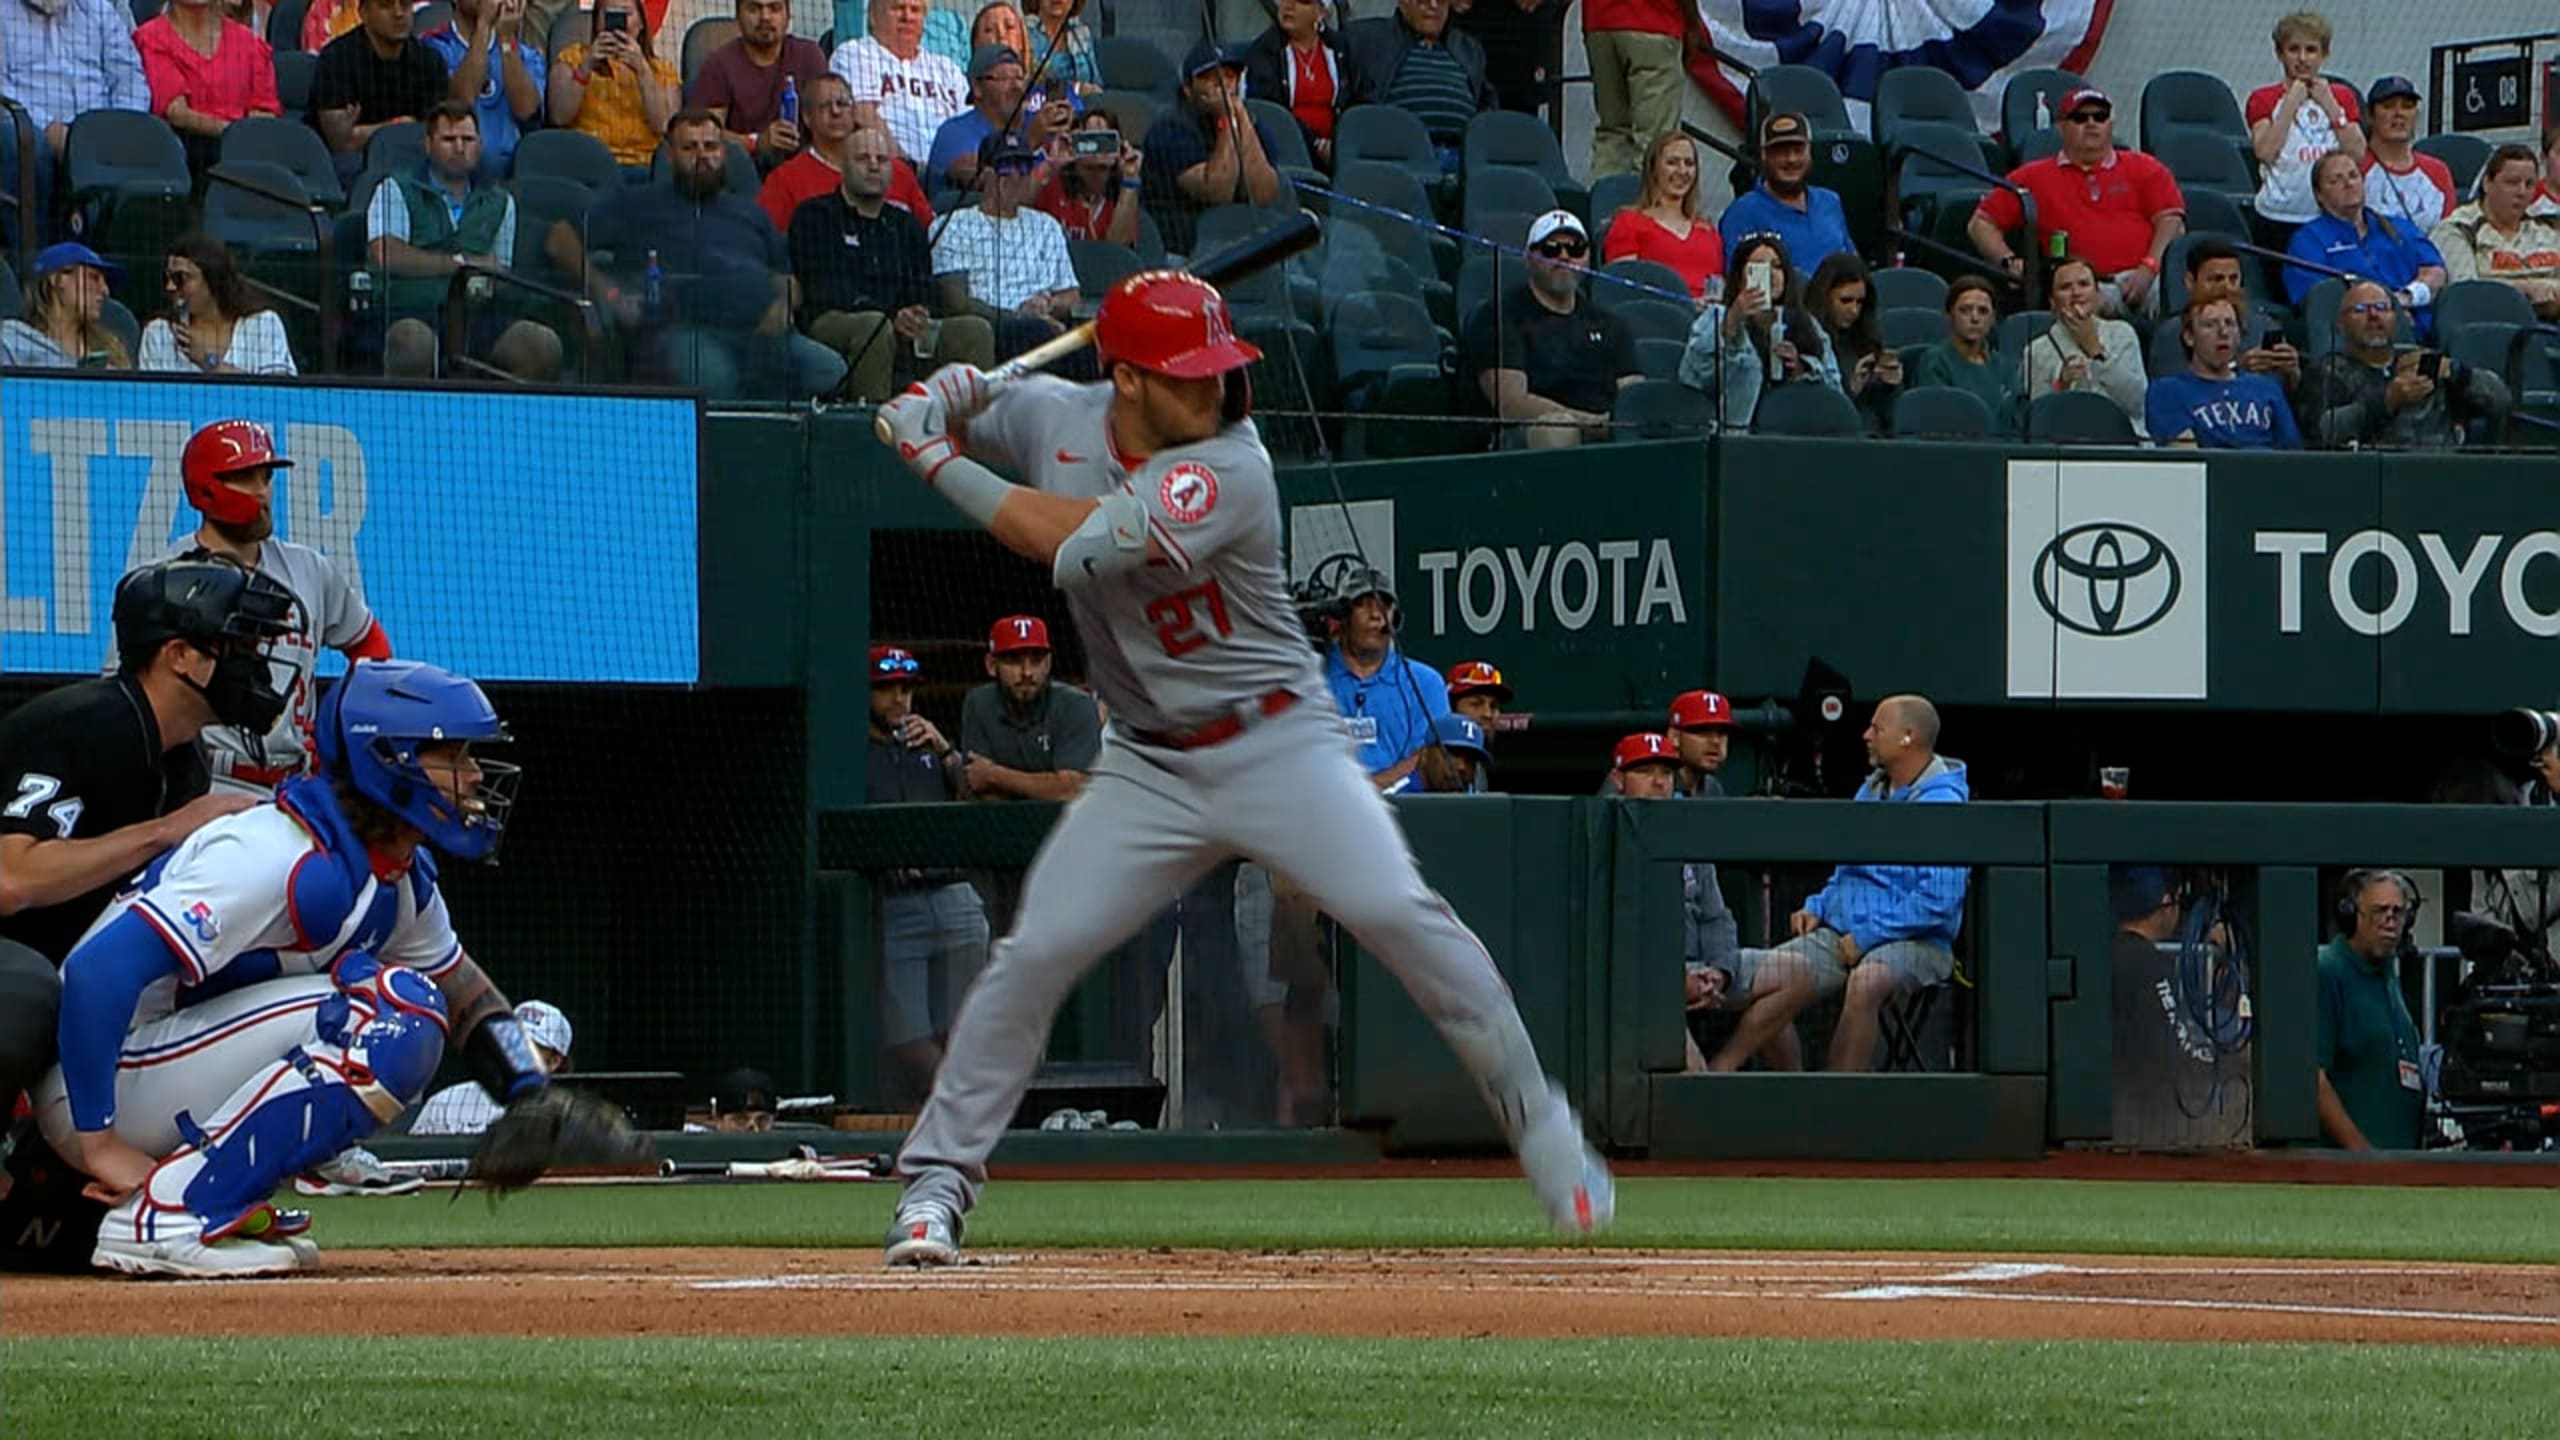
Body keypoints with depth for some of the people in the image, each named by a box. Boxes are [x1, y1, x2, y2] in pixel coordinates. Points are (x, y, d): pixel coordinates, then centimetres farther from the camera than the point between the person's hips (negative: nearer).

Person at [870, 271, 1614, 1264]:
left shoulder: (1228, 471, -20)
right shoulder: (1053, 417, -2)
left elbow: (1073, 544, -28)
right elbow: (955, 423, 15)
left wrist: (940, 465, -21)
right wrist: (942, 407, -10)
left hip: (1277, 745, -4)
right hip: (1147, 766, 4)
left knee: (1399, 915, -18)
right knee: (1034, 956, -7)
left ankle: (1535, 1119, -3)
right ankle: (936, 1181, 3)